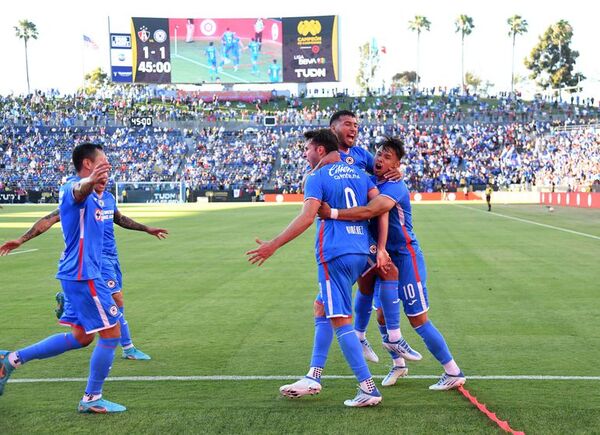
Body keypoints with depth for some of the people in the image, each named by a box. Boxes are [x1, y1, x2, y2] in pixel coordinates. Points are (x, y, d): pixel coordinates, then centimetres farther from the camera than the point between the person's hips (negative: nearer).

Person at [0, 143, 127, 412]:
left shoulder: (91, 195, 14)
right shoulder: (74, 187, -16)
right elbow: (78, 191, -43)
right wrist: (89, 182, -65)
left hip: (79, 273, 11)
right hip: (83, 274, -11)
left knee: (81, 337, 16)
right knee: (111, 333, -3)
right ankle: (92, 399, 9)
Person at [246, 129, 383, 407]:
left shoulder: (317, 177, -5)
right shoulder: (357, 173, 16)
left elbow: (307, 217, -18)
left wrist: (273, 246, -16)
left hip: (335, 254, -8)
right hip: (361, 252, 8)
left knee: (340, 320, -6)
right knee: (321, 308, 20)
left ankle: (368, 390, -8)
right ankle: (313, 378, 18)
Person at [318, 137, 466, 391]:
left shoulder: (395, 187, -20)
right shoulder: (371, 183, 7)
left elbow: (370, 211, -35)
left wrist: (332, 213, -36)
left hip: (406, 258, -8)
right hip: (385, 257, 8)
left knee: (418, 320, -4)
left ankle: (454, 373, 8)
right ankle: (398, 364, 30)